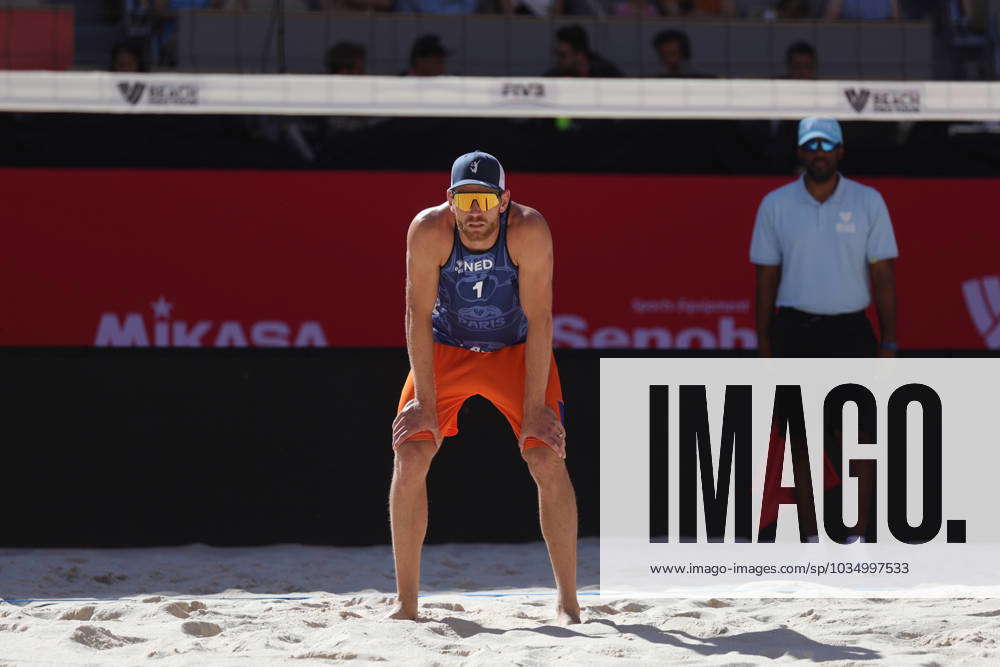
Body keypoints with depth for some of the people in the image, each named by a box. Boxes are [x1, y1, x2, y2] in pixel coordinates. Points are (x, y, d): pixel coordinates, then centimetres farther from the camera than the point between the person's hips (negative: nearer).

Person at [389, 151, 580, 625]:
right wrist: (425, 402, -22)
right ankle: (405, 601, -2)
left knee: (548, 460, -14)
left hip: (517, 350, -1)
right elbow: (418, 315, -20)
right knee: (409, 458, -11)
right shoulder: (428, 230, -25)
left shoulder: (529, 231, -27)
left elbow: (539, 319, -24)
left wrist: (534, 407, -25)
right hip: (445, 349, 1)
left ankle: (568, 601, -5)